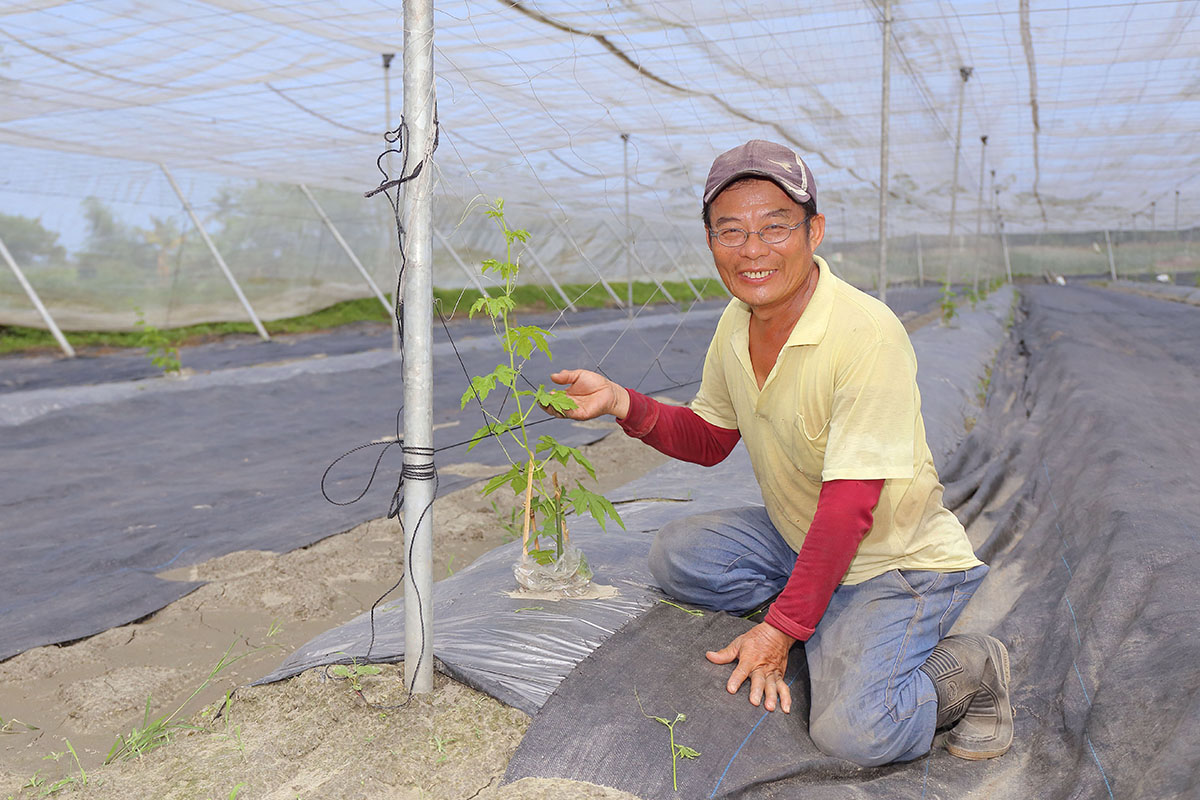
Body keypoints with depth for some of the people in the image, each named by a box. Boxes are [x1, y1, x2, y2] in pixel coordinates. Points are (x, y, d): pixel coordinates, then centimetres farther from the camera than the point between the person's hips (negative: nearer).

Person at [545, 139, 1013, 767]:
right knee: (675, 553, -2)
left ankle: (969, 669, 6)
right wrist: (622, 404, -7)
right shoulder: (736, 324, -3)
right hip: (799, 539, 8)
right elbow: (709, 438, 10)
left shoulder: (868, 334, -28)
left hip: (898, 559, -8)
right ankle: (831, 628, -1)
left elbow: (848, 509, -28)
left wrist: (781, 628, -24)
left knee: (853, 732, -24)